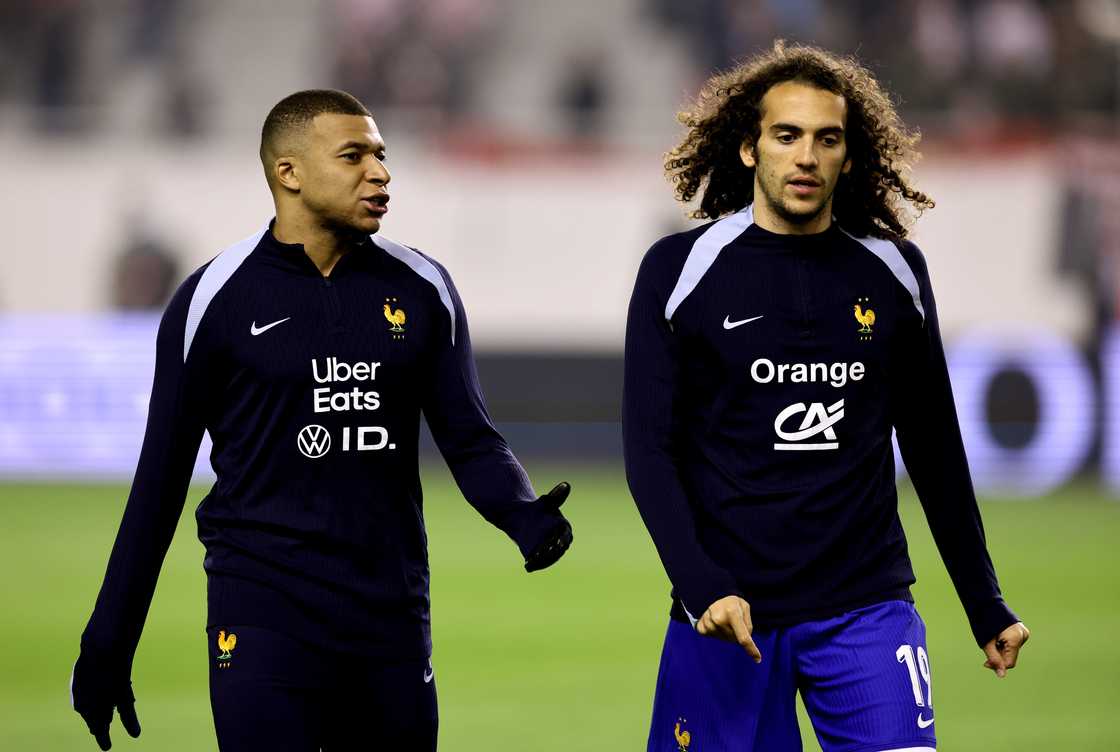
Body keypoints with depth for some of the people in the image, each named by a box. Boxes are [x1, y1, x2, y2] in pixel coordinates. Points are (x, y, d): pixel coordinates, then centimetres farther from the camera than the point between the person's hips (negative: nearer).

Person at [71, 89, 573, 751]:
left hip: (392, 614, 4)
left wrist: (524, 516, -14)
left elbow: (470, 438, 9)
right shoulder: (216, 299, -2)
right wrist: (108, 646, 4)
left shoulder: (422, 290, 6)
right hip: (263, 613, -4)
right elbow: (161, 479, 2)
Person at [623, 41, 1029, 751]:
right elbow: (650, 451, -3)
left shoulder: (895, 271, 7)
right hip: (726, 614, -1)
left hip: (865, 609, 1)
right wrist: (704, 587, -16)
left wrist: (988, 609, 17)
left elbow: (934, 451, 15)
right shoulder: (680, 269, 0)